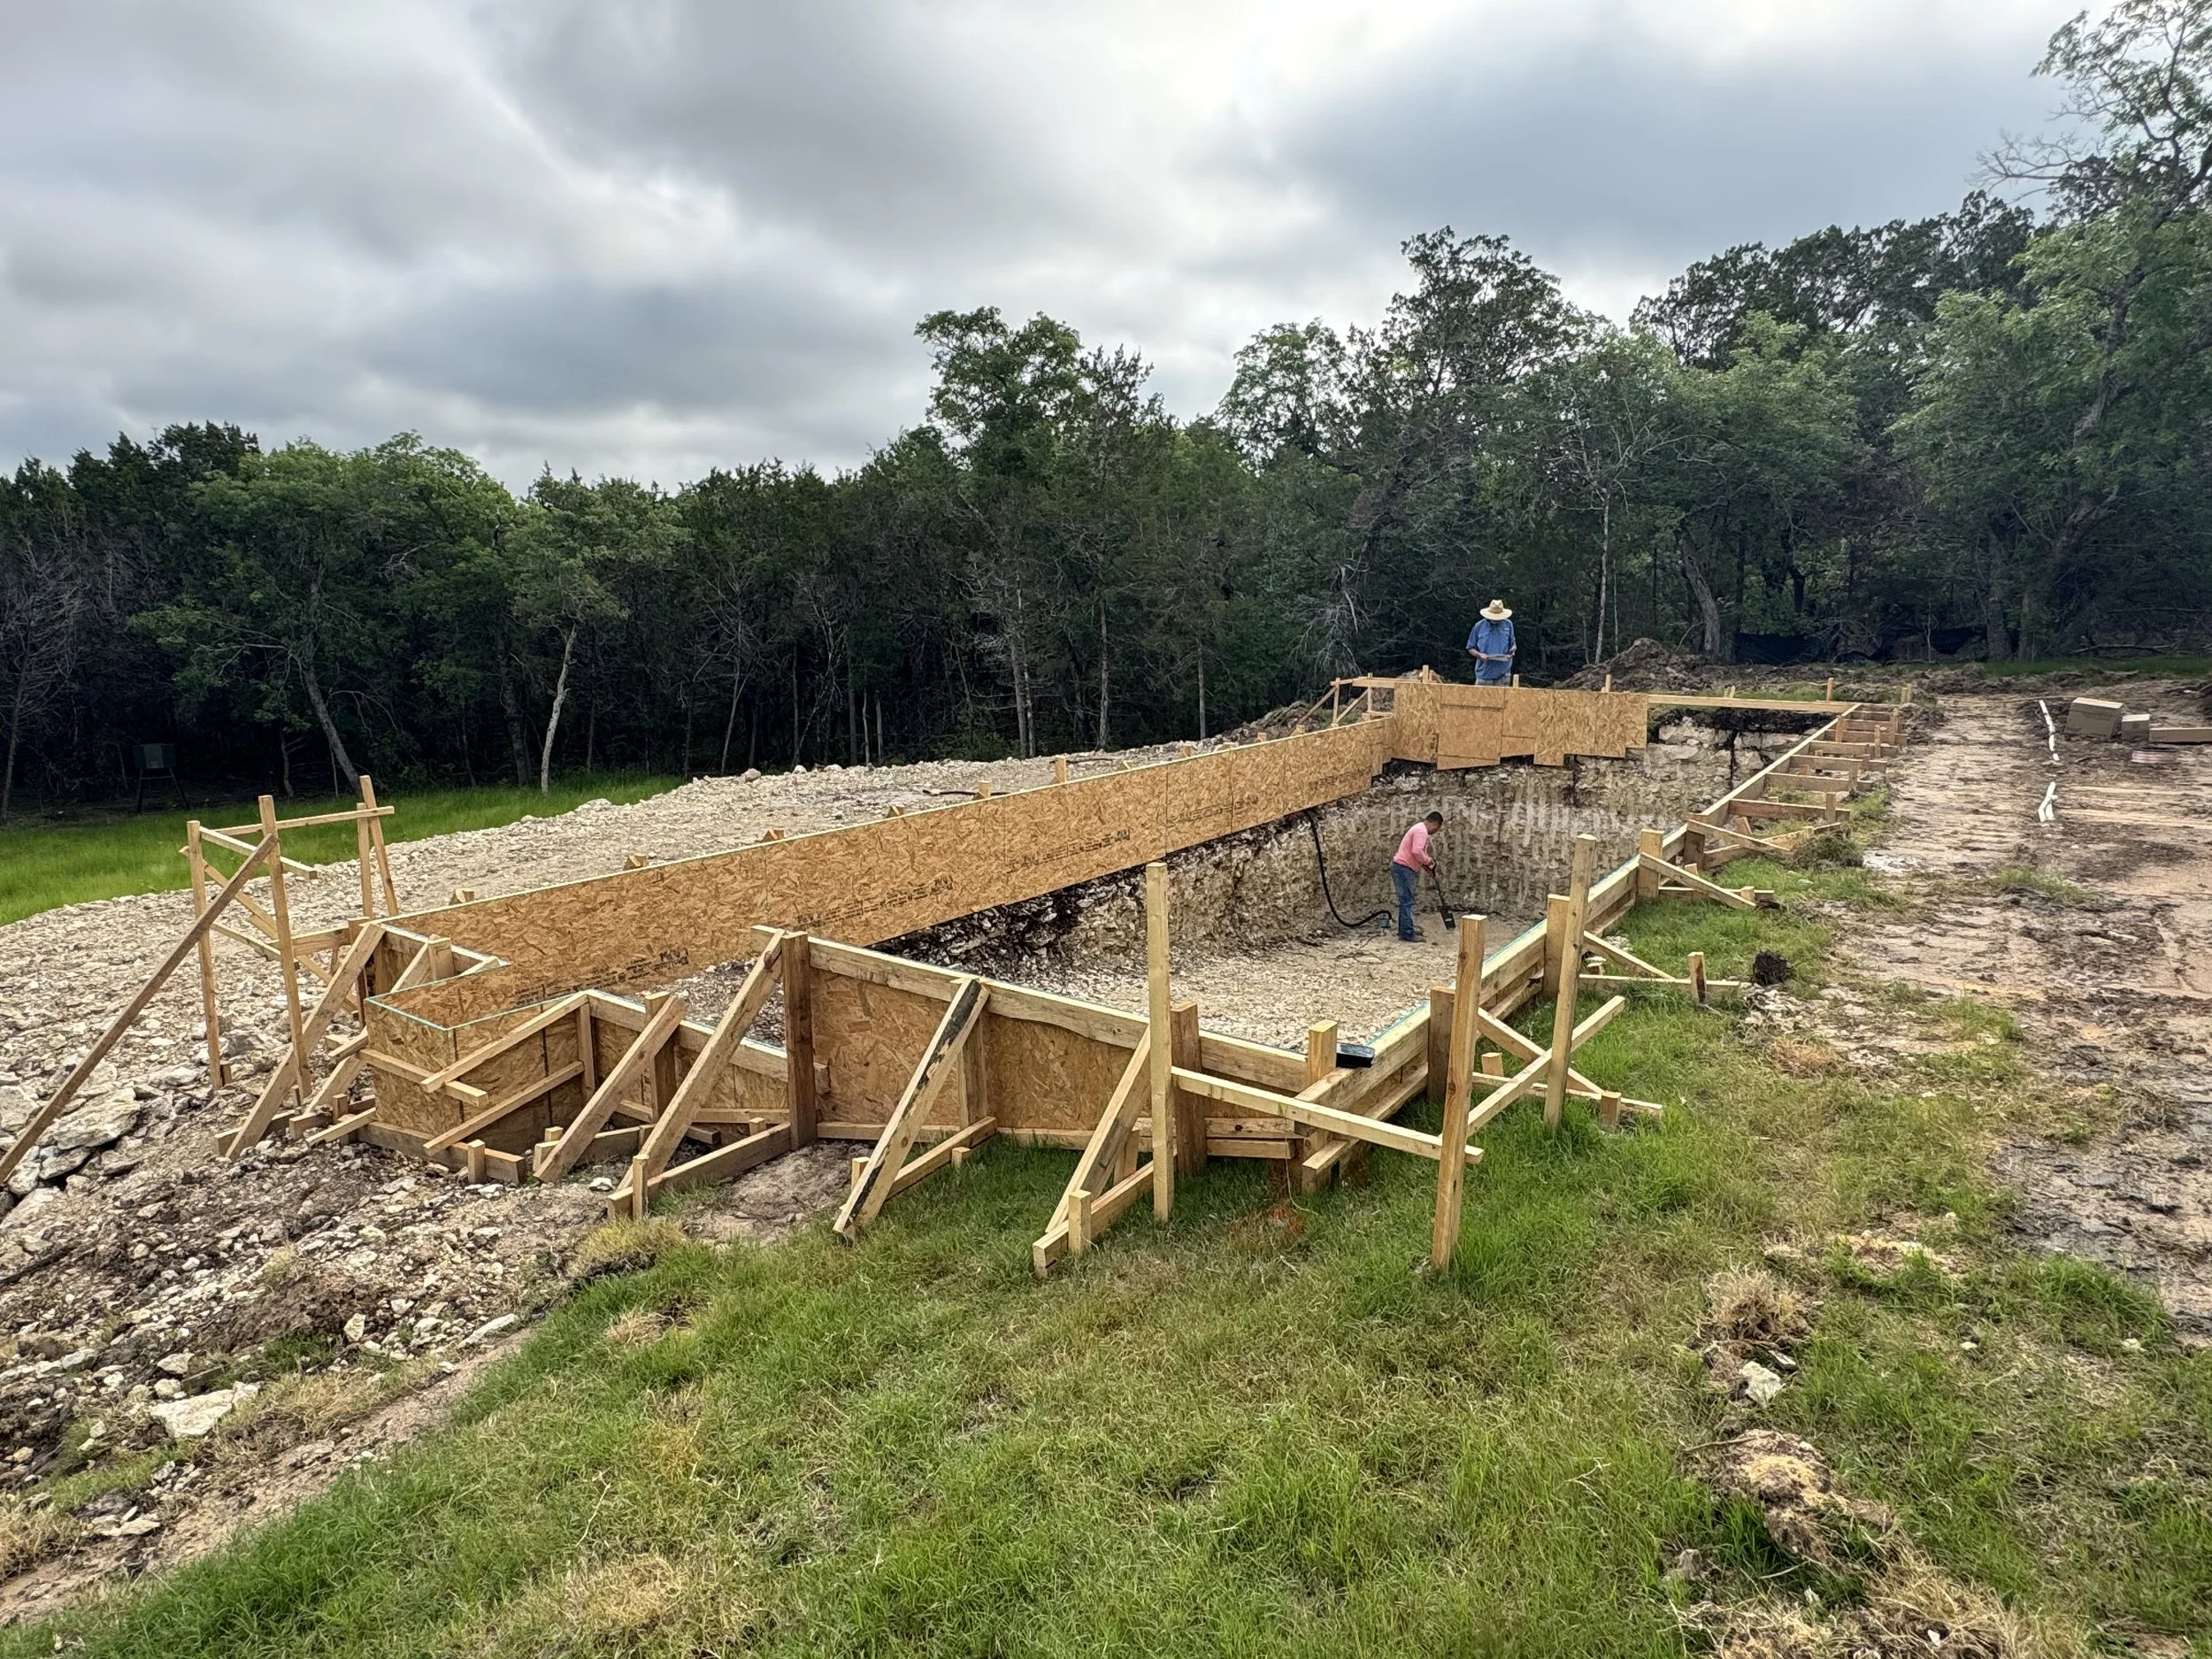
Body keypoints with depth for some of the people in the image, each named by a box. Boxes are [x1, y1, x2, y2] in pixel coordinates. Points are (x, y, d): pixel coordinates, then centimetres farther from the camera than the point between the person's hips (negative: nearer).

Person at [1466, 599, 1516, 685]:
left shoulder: (1508, 625, 4)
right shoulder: (1479, 626, 0)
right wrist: (1479, 655, -13)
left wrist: (1510, 654, -8)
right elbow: (1470, 648, 7)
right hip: (1484, 673, -1)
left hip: (1503, 675, 1)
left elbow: (1512, 645, 14)